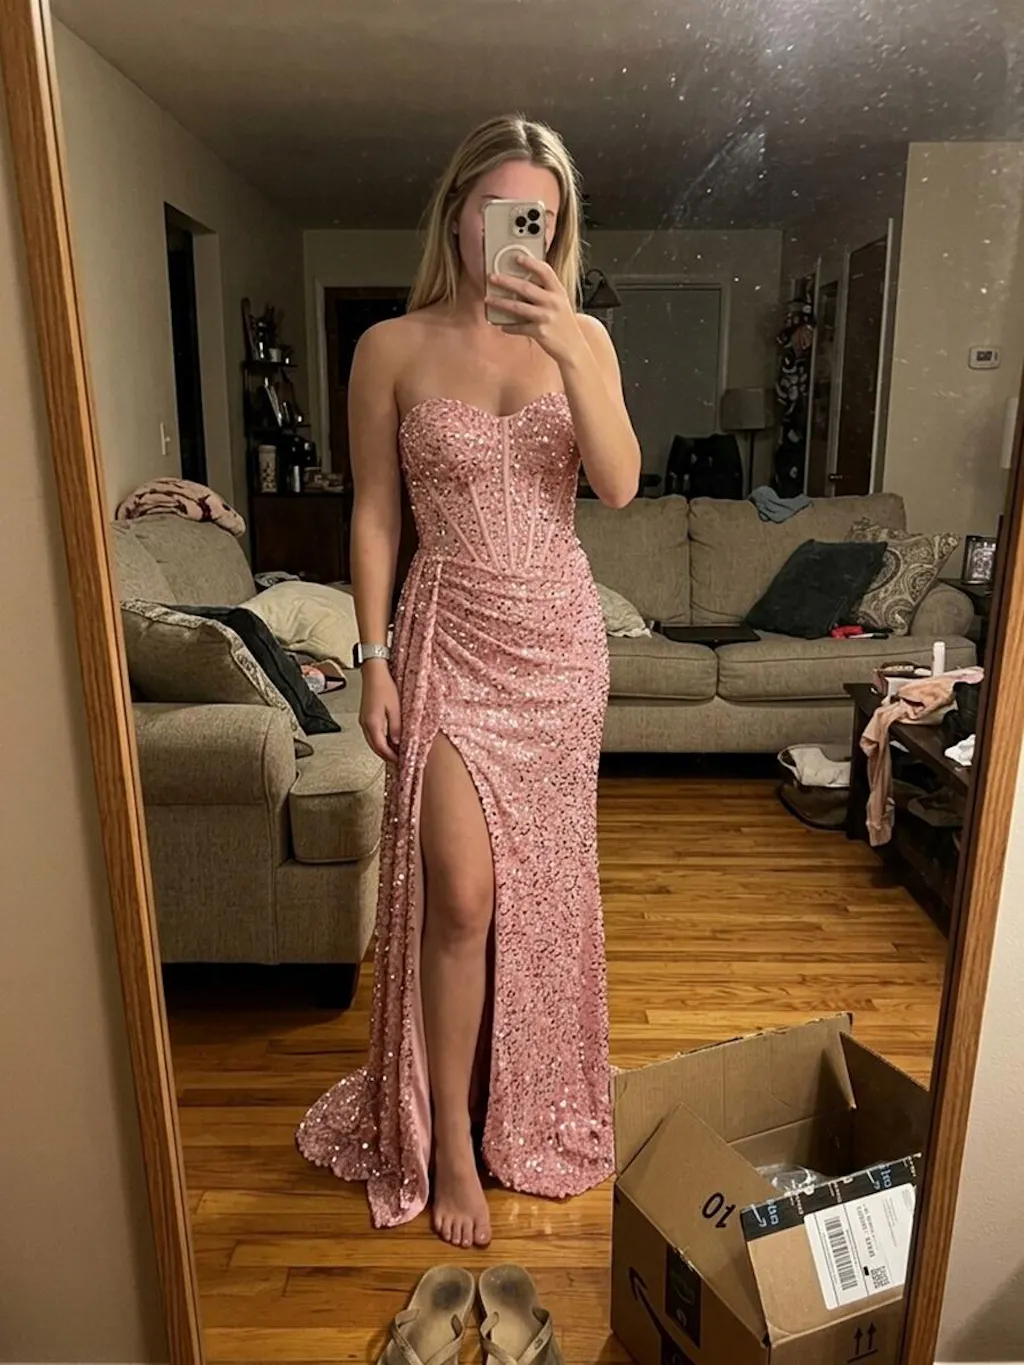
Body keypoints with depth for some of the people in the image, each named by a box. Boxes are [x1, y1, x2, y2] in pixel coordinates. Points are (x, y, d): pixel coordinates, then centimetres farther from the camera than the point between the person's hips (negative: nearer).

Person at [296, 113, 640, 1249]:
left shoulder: (582, 338, 4)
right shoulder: (393, 348, -1)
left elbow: (620, 487, -9)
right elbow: (374, 516, -1)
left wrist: (569, 354, -21)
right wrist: (375, 660, -6)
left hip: (560, 636, 3)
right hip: (450, 636, -2)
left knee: (542, 884, 12)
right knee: (461, 895, -5)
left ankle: (533, 1105, 37)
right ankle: (449, 1145, 18)